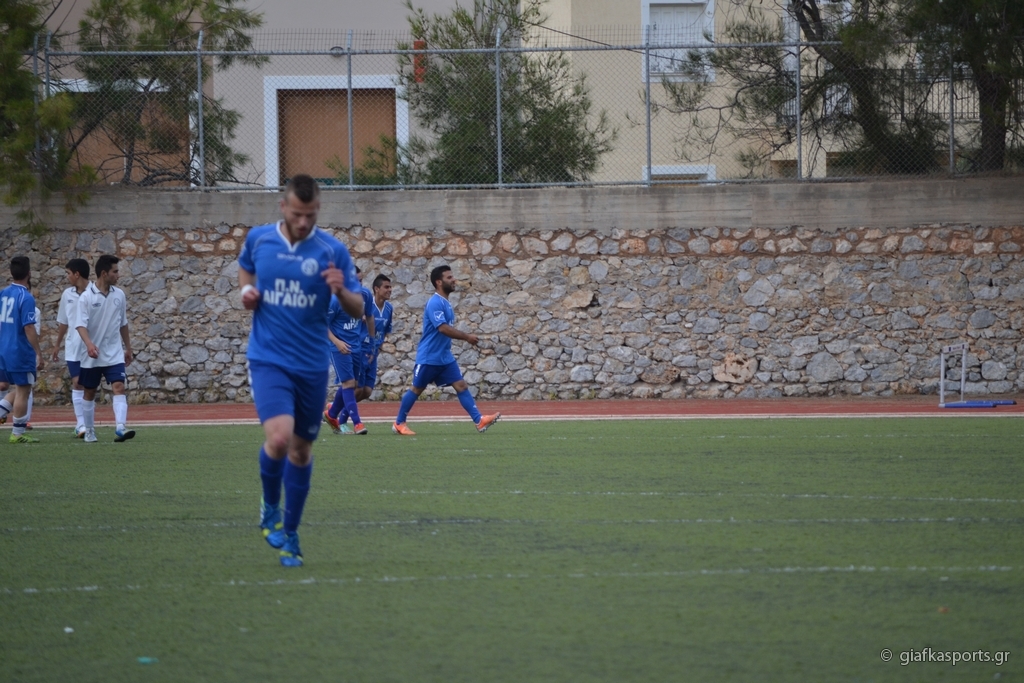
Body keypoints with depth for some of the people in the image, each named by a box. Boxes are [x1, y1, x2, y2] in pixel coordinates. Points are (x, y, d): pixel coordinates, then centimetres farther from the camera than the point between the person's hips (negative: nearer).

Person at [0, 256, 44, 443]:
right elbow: (29, 329, -19)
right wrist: (39, 354, -15)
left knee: (21, 390, 20)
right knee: (23, 392, 2)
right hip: (21, 353, -7)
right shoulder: (26, 298, -16)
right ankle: (18, 434, 5)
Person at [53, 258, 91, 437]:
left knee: (87, 385, 4)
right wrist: (58, 345, 20)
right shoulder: (67, 294, 6)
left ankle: (83, 424, 12)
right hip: (73, 348, 3)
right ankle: (81, 424, -2)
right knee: (77, 383, -3)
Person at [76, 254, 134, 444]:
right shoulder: (86, 297, -11)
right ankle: (89, 431, 24)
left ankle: (120, 428, -27)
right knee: (89, 393, 9)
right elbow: (80, 324, -19)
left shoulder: (119, 295, 4)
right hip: (91, 356, -2)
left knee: (119, 387, -16)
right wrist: (89, 343, -36)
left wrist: (128, 348, 19)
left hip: (114, 354, 3)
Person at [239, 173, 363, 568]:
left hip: (312, 365, 1)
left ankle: (289, 535, 26)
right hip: (268, 360, -1)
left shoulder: (332, 251, -5)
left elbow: (357, 310, 0)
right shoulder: (258, 239, -1)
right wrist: (247, 290, 1)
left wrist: (341, 290, -22)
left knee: (301, 451, 10)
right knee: (278, 438, -22)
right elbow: (245, 267, 22)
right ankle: (270, 507, 7)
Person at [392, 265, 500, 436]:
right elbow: (443, 328, -28)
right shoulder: (435, 303, -18)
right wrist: (466, 337, -24)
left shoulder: (445, 303, 12)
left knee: (461, 385, -3)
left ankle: (479, 420, -10)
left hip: (445, 357, 8)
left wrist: (465, 336, 13)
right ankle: (399, 423, 16)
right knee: (416, 389, 3)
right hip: (429, 357, -8)